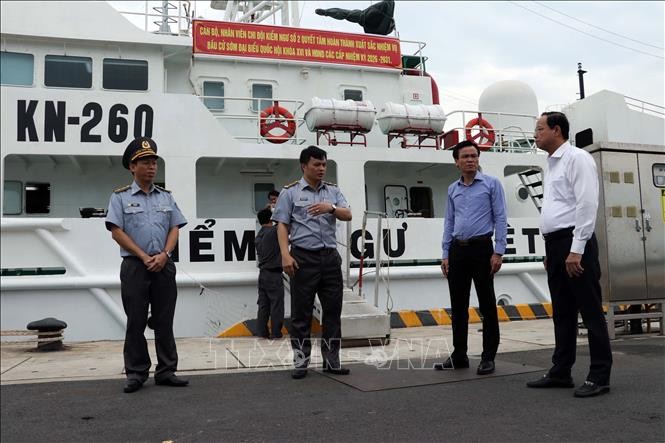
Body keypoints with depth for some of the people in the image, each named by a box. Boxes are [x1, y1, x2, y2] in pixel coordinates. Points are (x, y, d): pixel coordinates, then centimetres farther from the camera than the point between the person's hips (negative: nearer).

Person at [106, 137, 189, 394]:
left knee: (164, 321, 5)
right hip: (135, 266, -3)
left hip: (164, 265, 3)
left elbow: (175, 229, 8)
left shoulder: (166, 196, 13)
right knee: (136, 322, 2)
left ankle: (166, 371, 12)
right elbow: (117, 232, -4)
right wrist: (144, 257, -10)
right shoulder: (121, 197, 3)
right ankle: (135, 373, 11)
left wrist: (164, 254, -8)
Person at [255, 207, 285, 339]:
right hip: (274, 274, -7)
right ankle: (276, 333, 0)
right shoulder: (274, 231, -11)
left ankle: (262, 332, 11)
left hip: (262, 273, 8)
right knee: (276, 305, -2)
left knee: (263, 304, 9)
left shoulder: (258, 236, 13)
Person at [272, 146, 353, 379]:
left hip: (330, 256, 4)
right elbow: (282, 225, -2)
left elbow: (347, 215, 1)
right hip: (303, 257, -4)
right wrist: (285, 255, -14)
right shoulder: (290, 192, 3)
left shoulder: (333, 190, 13)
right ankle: (300, 361, 12)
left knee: (333, 309, 7)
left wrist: (331, 208, -20)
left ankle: (331, 360, 17)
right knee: (301, 311, 2)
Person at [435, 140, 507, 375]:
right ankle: (459, 355, 18)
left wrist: (498, 252, -13)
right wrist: (446, 254, 8)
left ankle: (488, 357, 10)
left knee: (487, 305, 1)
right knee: (458, 306, 8)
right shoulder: (452, 189, 14)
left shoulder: (491, 183, 0)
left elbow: (500, 219, -5)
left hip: (481, 248, -4)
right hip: (457, 250, 5)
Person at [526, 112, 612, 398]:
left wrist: (576, 249, -21)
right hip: (555, 245, 9)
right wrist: (551, 251, 17)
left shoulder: (577, 158, -7)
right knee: (562, 313, 12)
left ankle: (599, 377, 6)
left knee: (590, 311, -2)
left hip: (574, 244, -9)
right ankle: (560, 372, 20)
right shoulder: (552, 164, 20)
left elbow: (586, 204, -16)